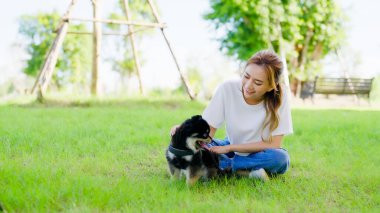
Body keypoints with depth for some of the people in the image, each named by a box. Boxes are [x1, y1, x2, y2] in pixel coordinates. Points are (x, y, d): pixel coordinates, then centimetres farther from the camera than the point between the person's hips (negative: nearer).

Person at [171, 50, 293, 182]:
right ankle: (246, 172, -23)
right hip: (231, 148, 2)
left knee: (280, 158, -35)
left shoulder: (279, 95, -23)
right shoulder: (227, 89, -20)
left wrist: (229, 147, -22)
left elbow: (274, 144, -21)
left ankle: (225, 165, -20)